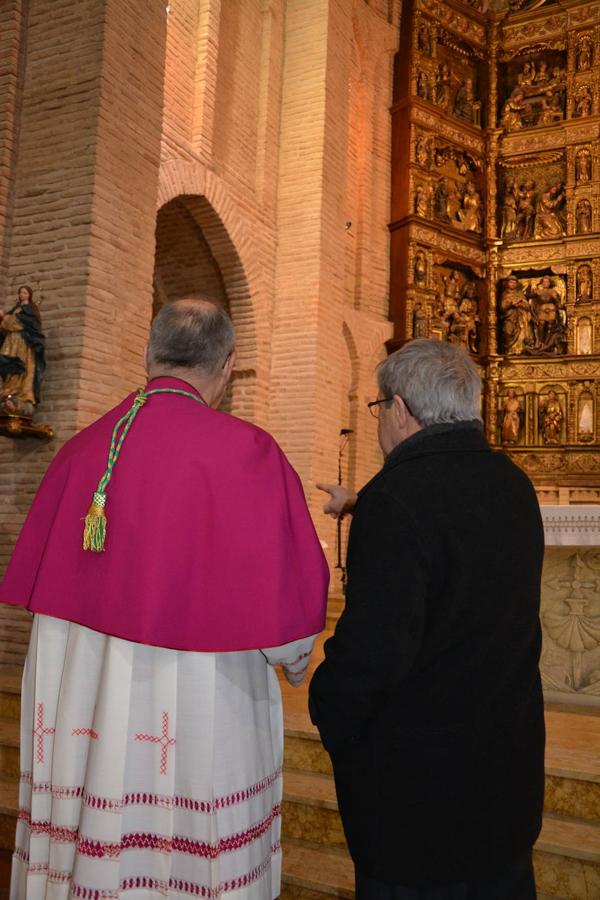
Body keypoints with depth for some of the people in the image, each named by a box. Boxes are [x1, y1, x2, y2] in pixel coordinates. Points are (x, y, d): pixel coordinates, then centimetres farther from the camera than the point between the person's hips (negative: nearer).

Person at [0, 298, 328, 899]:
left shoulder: (81, 449, -1)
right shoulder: (246, 452, -16)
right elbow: (284, 591, -13)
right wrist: (295, 663, 7)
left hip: (77, 710, 5)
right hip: (197, 723, -5)